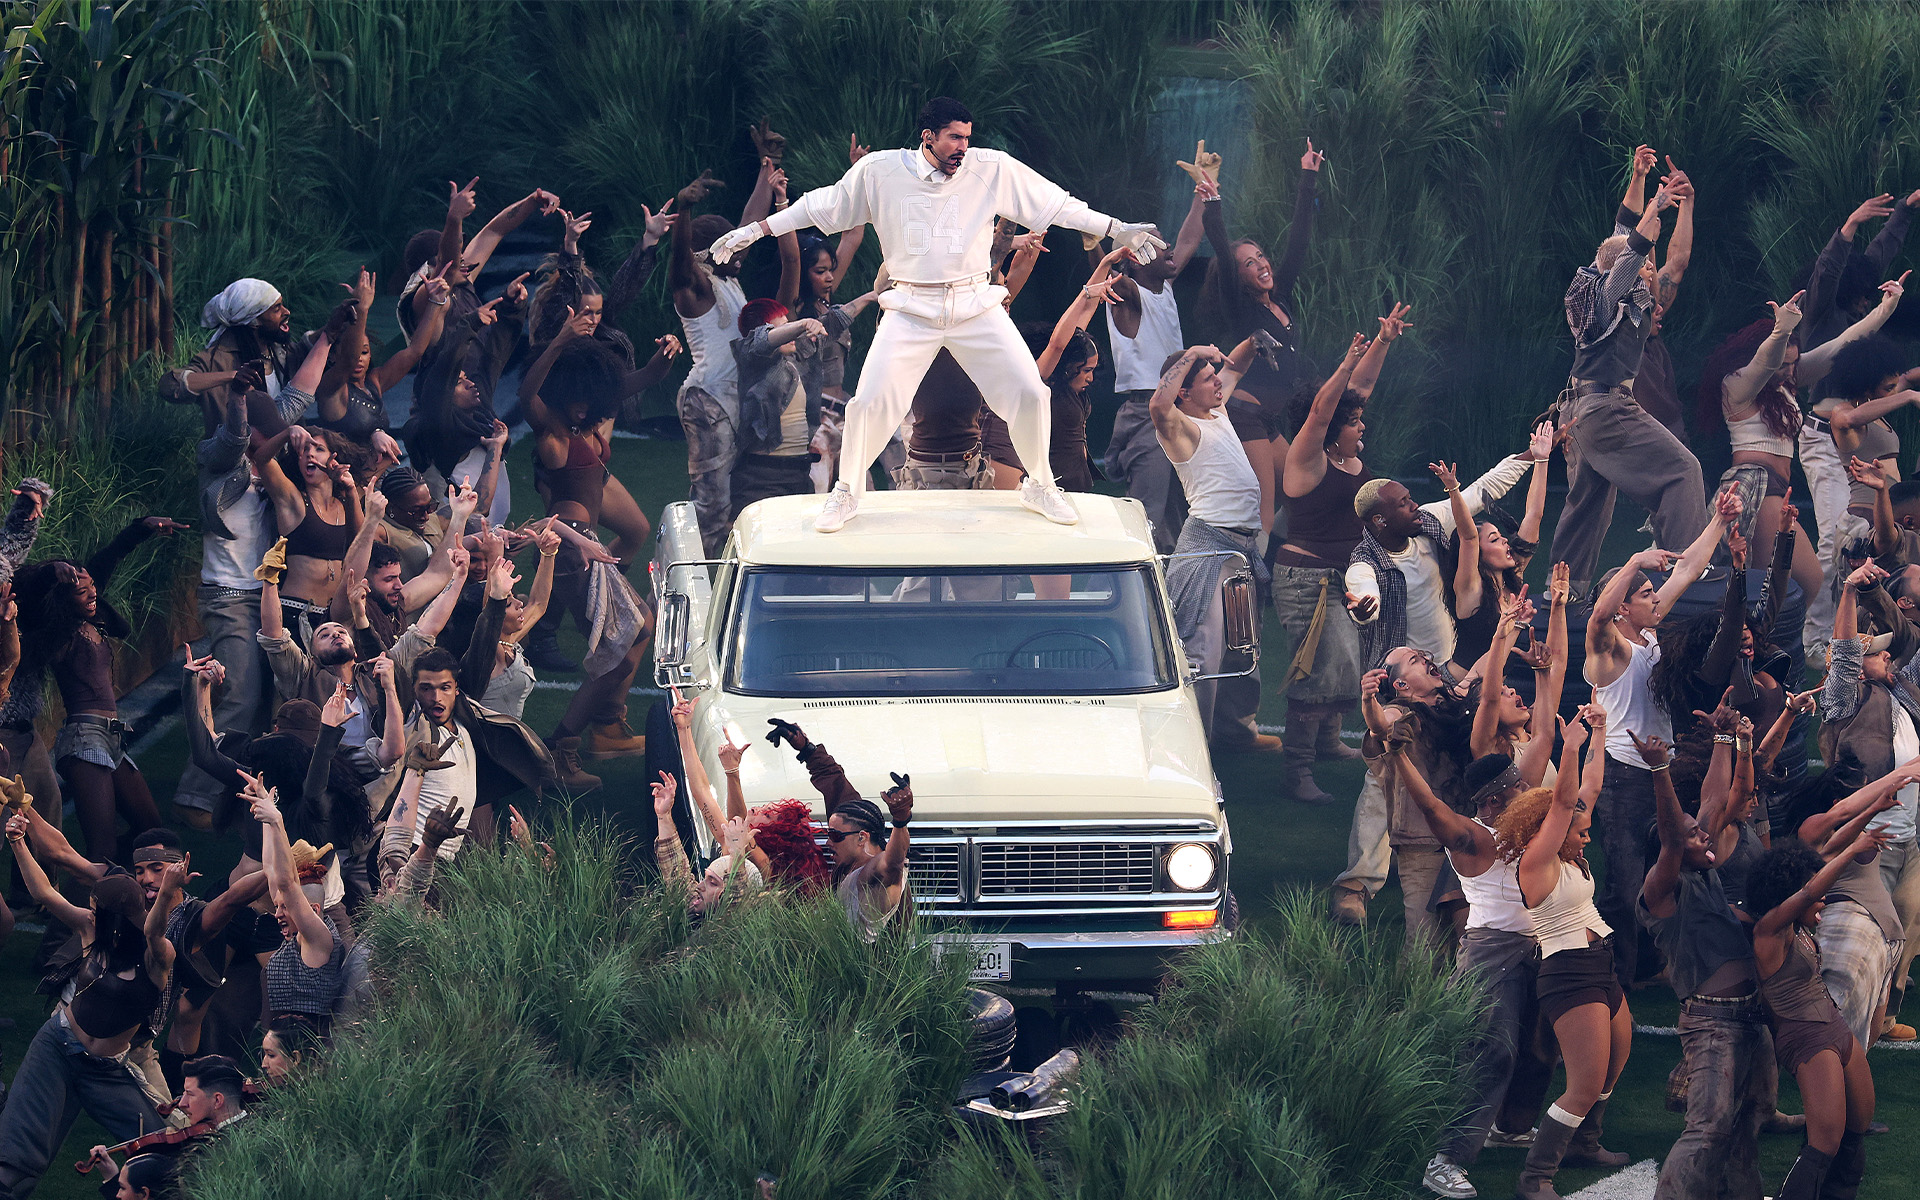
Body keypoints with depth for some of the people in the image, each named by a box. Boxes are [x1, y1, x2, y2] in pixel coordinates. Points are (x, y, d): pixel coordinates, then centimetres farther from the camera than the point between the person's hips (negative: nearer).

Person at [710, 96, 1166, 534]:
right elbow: (820, 206, 8)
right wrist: (755, 230, 8)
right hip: (911, 310, -1)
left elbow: (1056, 205, 4)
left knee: (1029, 393, -6)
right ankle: (846, 492, 13)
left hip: (975, 305, 1)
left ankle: (1039, 487, 19)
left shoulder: (993, 170, -3)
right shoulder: (880, 171, -4)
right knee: (871, 402, -11)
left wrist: (1118, 230, 3)